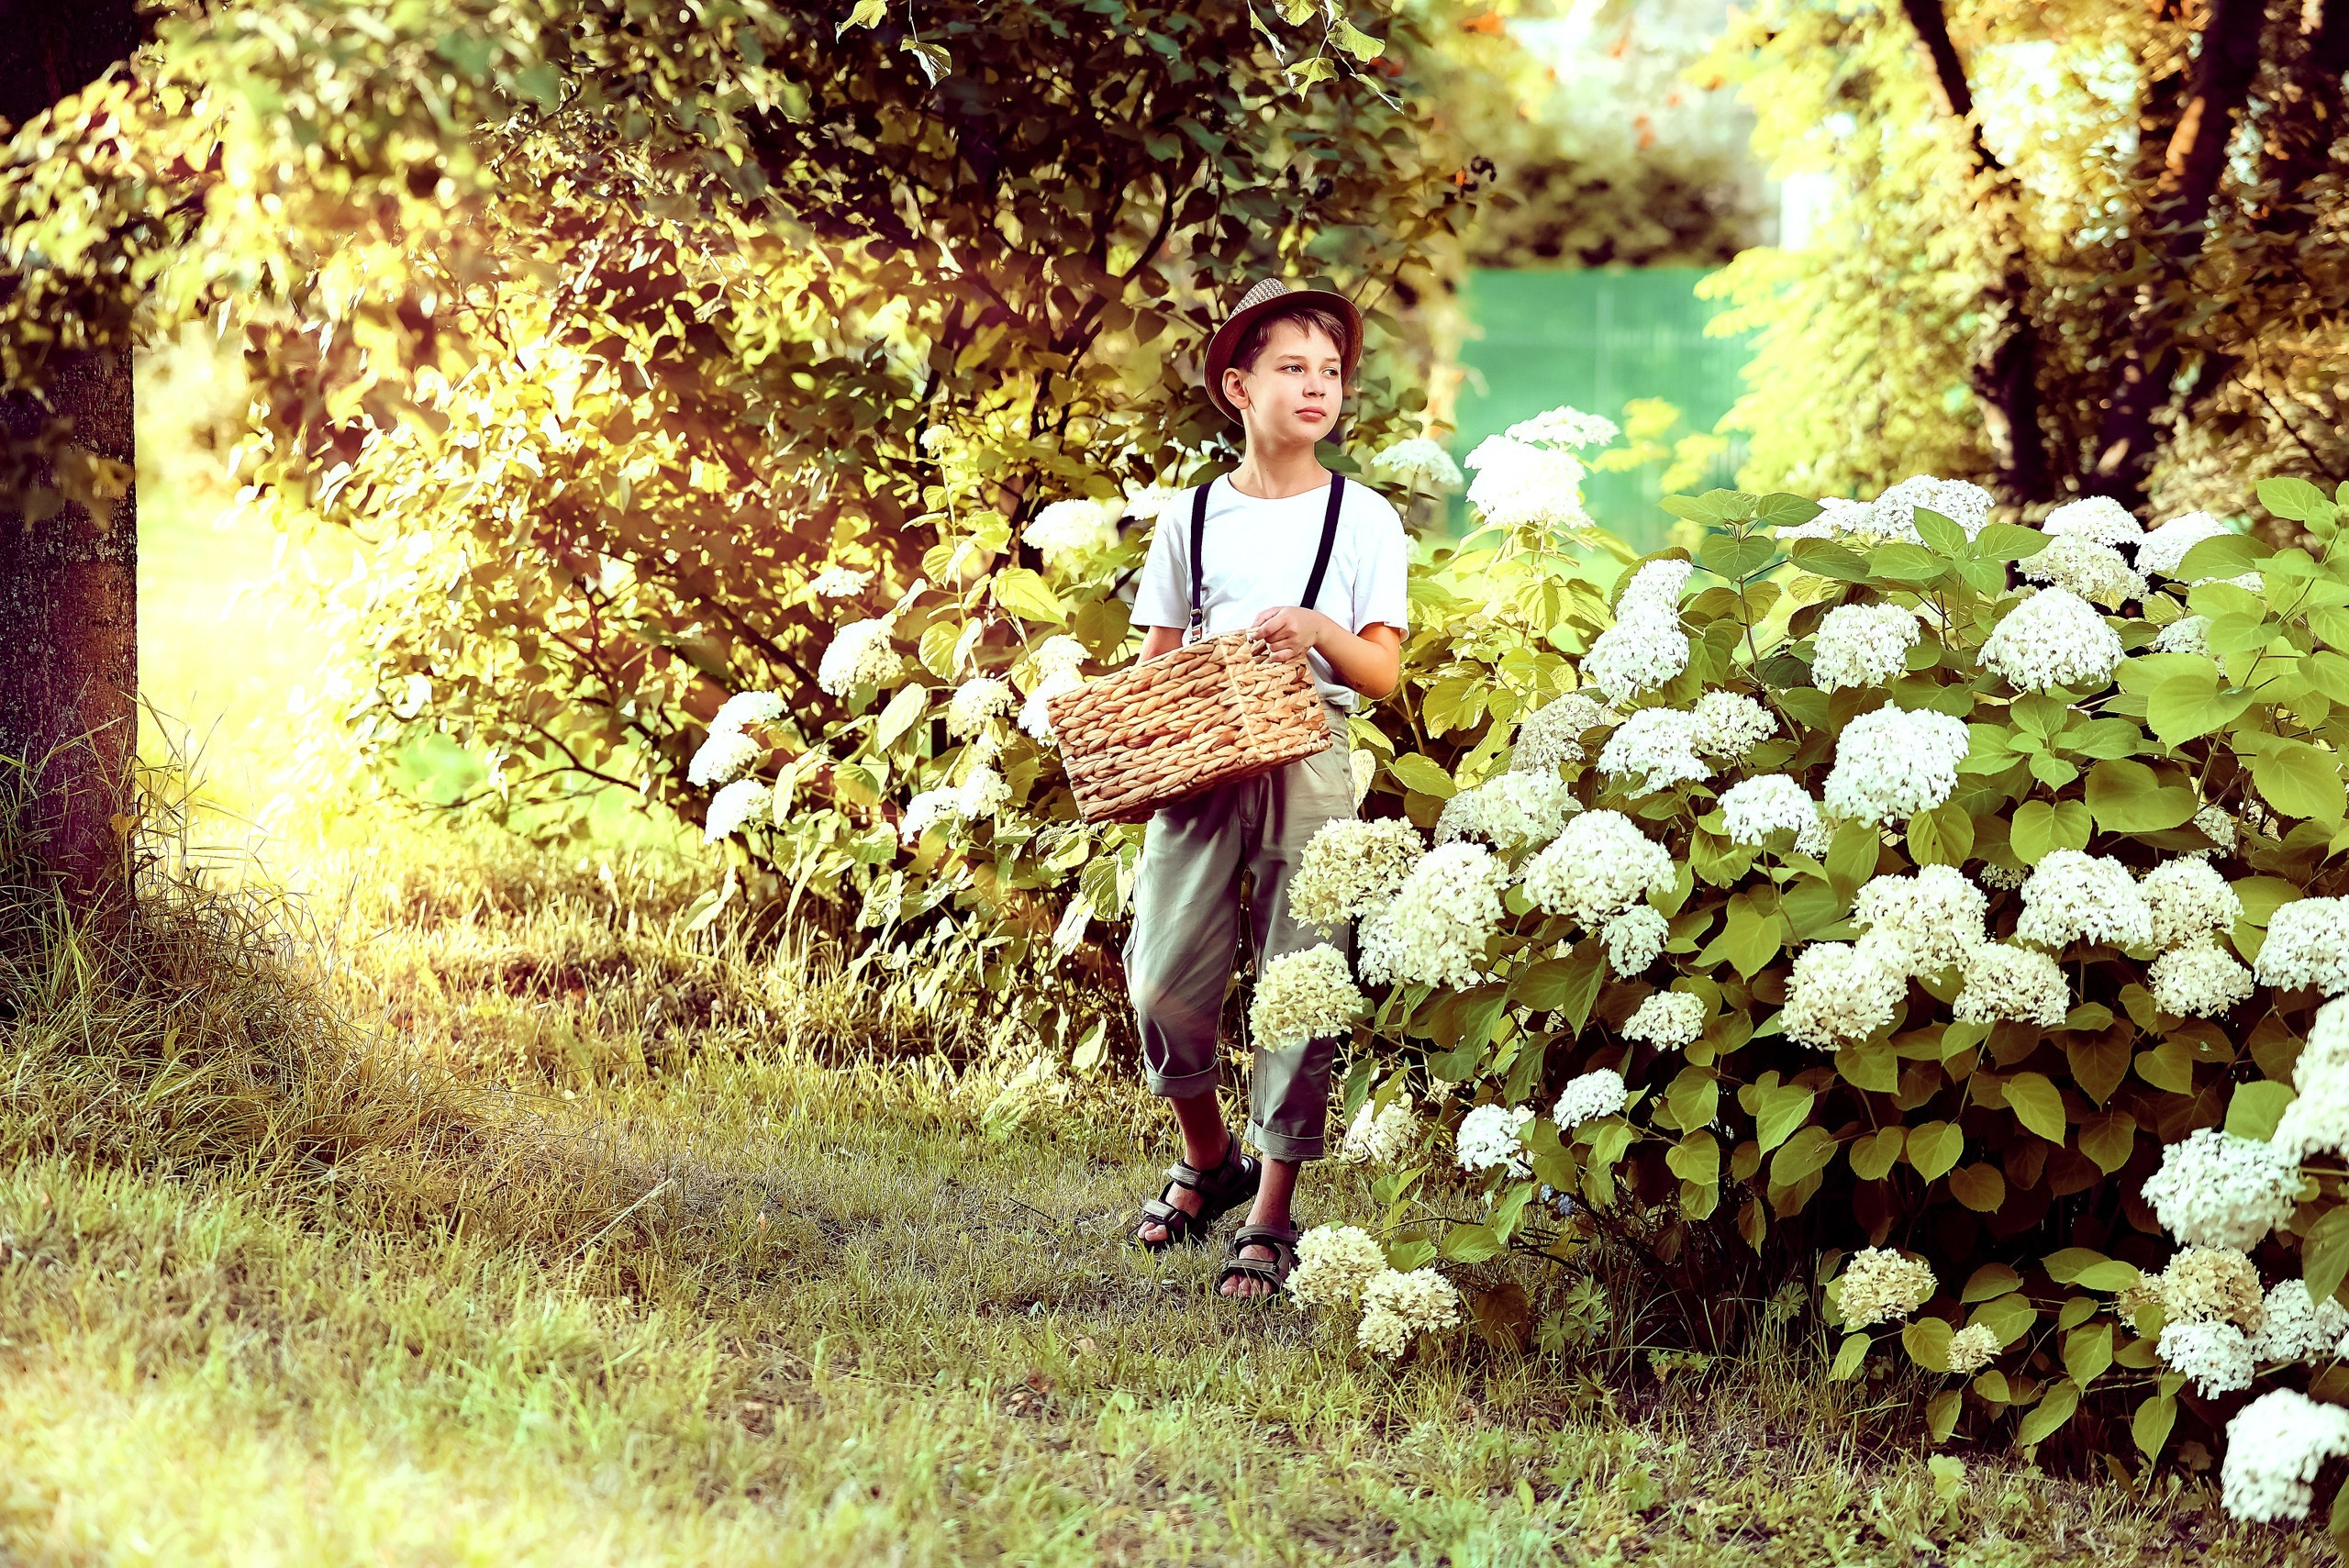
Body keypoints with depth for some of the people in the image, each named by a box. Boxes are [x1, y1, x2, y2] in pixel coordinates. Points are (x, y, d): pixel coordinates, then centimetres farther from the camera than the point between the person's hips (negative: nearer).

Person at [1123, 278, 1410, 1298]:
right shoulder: (1192, 516, 10)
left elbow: (1384, 675, 1)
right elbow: (1155, 660, 12)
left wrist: (1318, 631, -19)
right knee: (1162, 974, -5)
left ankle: (1272, 1216, 3)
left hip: (1309, 760, -1)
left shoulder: (1363, 520, 5)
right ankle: (1208, 1161, 20)